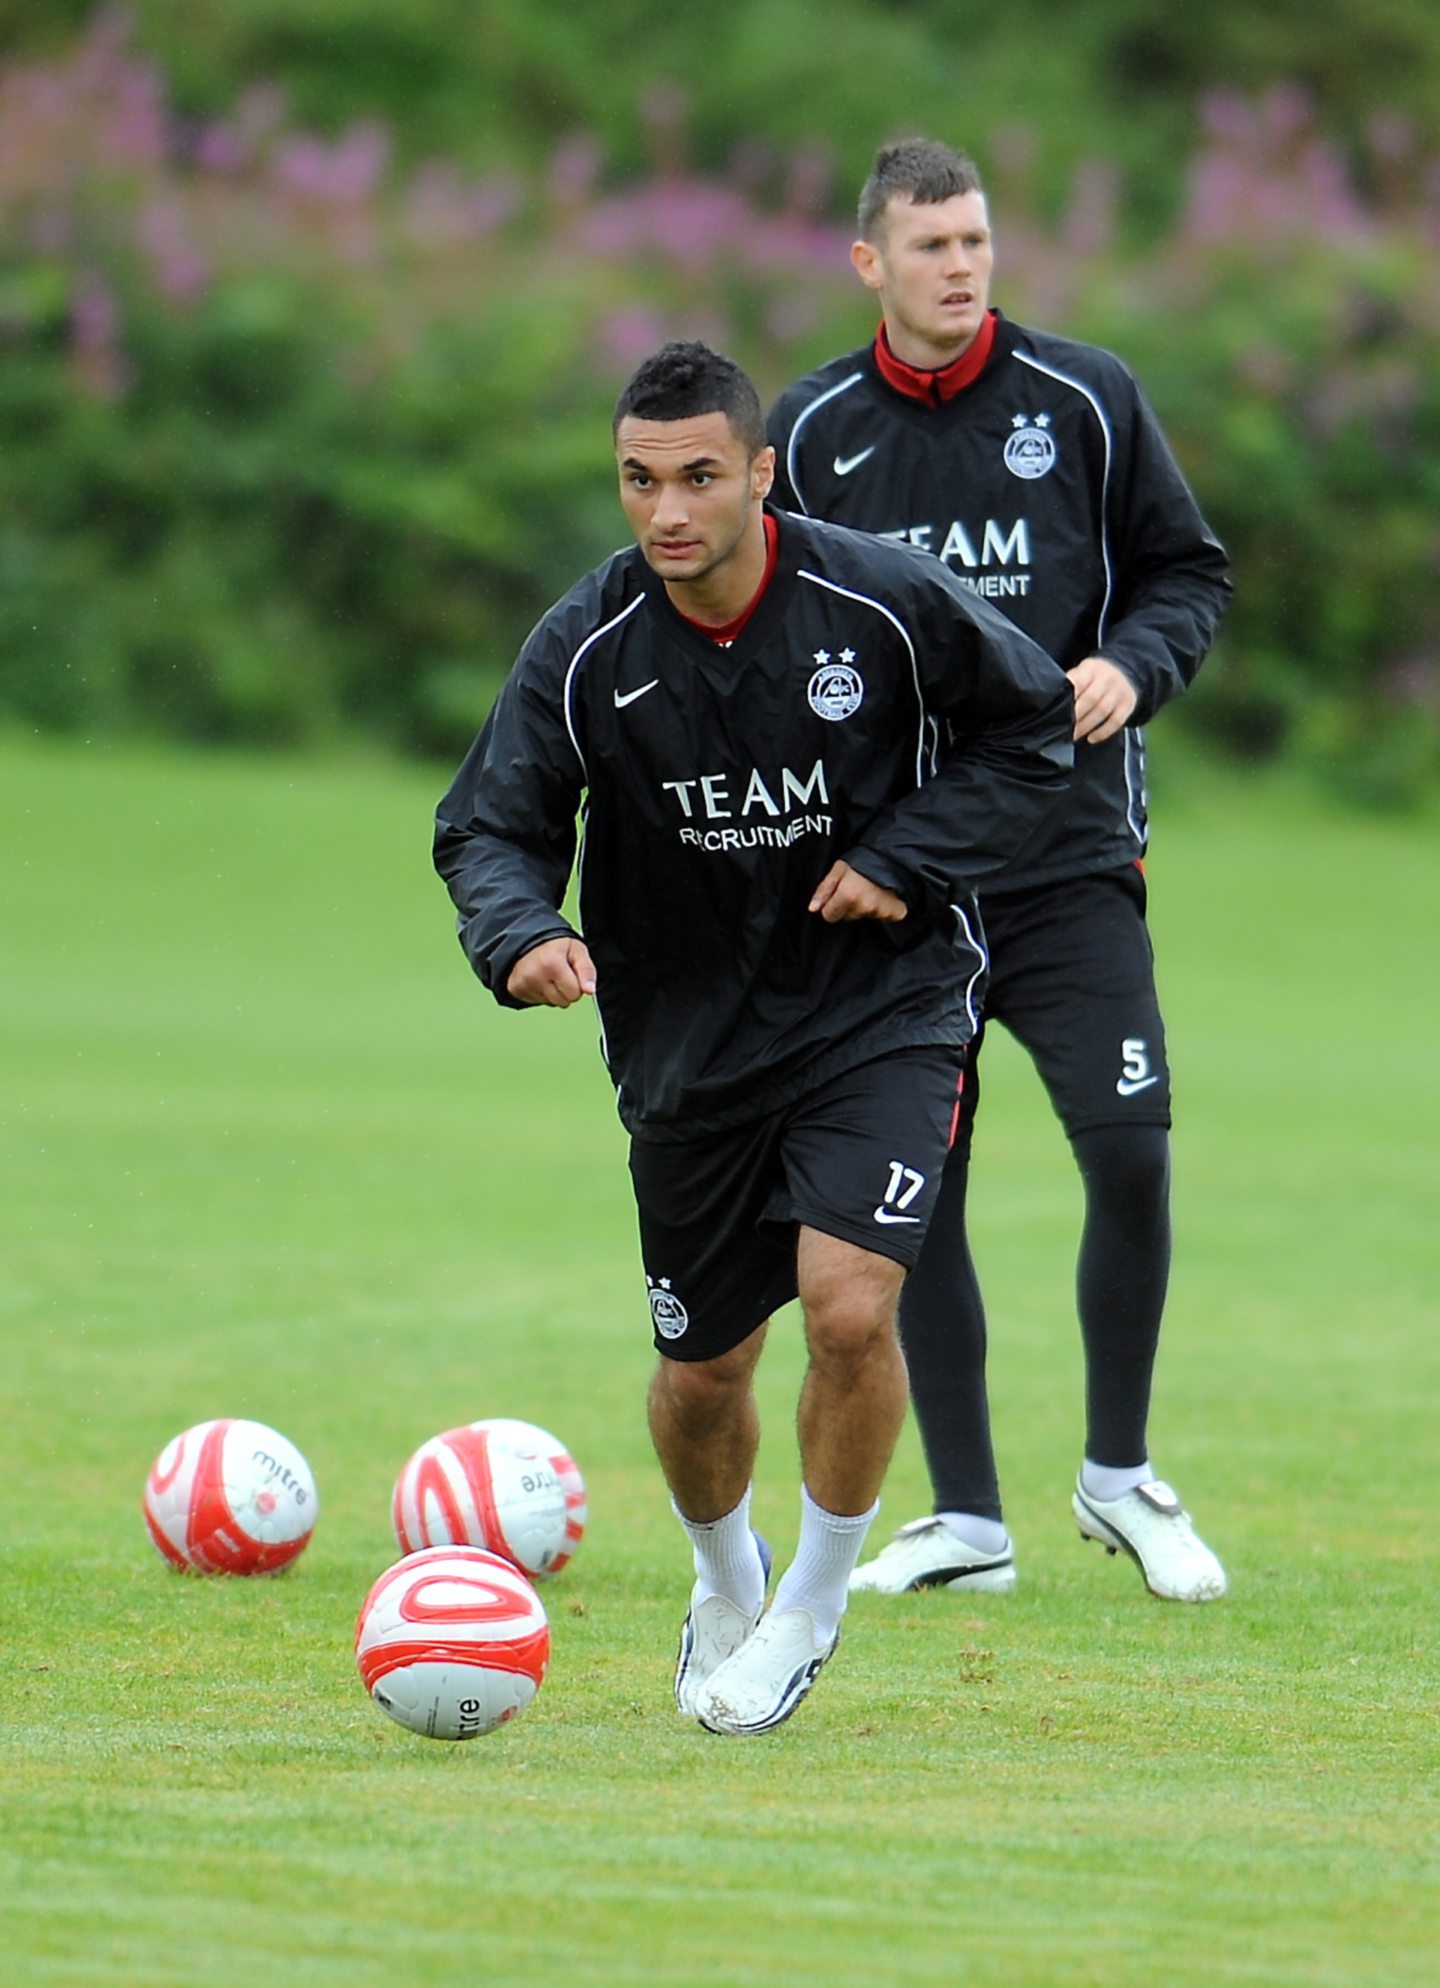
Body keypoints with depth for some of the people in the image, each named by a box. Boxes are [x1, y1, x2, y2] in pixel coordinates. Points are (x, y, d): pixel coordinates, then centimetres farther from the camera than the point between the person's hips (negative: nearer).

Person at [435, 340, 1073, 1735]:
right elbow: (490, 825, -6)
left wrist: (904, 859, -11)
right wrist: (523, 937, -28)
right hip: (688, 1034, 2)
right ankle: (723, 1582, 44)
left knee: (849, 1305, -21)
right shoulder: (586, 649, -12)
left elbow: (1035, 721, 0)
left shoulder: (884, 605, -15)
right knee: (702, 1369, 11)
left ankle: (814, 1604, 4)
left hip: (882, 1009, -2)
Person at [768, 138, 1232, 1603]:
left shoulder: (1086, 401, 1)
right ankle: (967, 1520, 12)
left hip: (1068, 860, -1)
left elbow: (1188, 572, 9)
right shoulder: (812, 433, 5)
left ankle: (1119, 1477, 7)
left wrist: (1132, 665, -11)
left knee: (1130, 1154, -13)